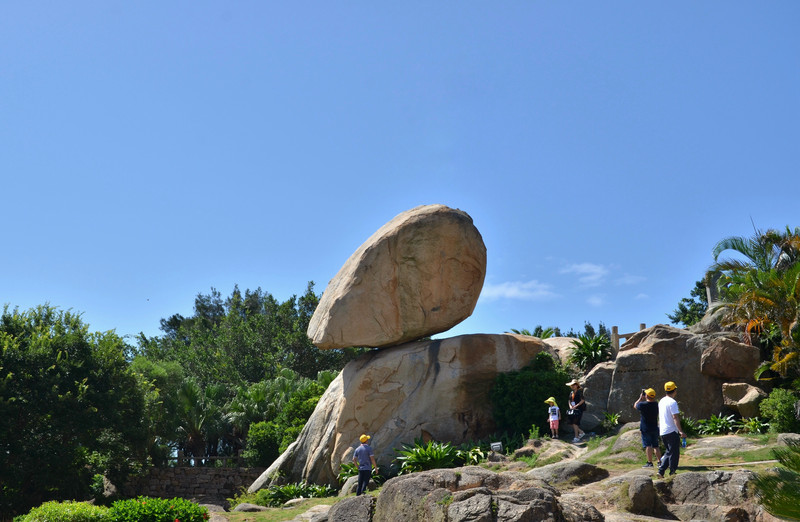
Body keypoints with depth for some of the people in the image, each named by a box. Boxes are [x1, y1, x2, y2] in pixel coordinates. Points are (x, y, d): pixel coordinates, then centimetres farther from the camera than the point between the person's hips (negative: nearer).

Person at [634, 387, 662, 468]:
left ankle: (650, 462, -5)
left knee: (648, 445, -3)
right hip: (655, 427, 5)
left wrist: (641, 398, 10)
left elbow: (635, 405, 2)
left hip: (645, 429, -5)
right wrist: (644, 399, 14)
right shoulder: (656, 404, -2)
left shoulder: (643, 405, -18)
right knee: (655, 446, 14)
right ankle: (660, 461, 14)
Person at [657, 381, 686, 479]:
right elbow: (675, 417, -21)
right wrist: (681, 431, -23)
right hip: (672, 431, -8)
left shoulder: (661, 401, 13)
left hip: (662, 432, 8)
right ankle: (672, 473, 4)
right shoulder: (672, 402, -14)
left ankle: (661, 471, 6)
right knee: (674, 453, 1)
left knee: (668, 452, 16)